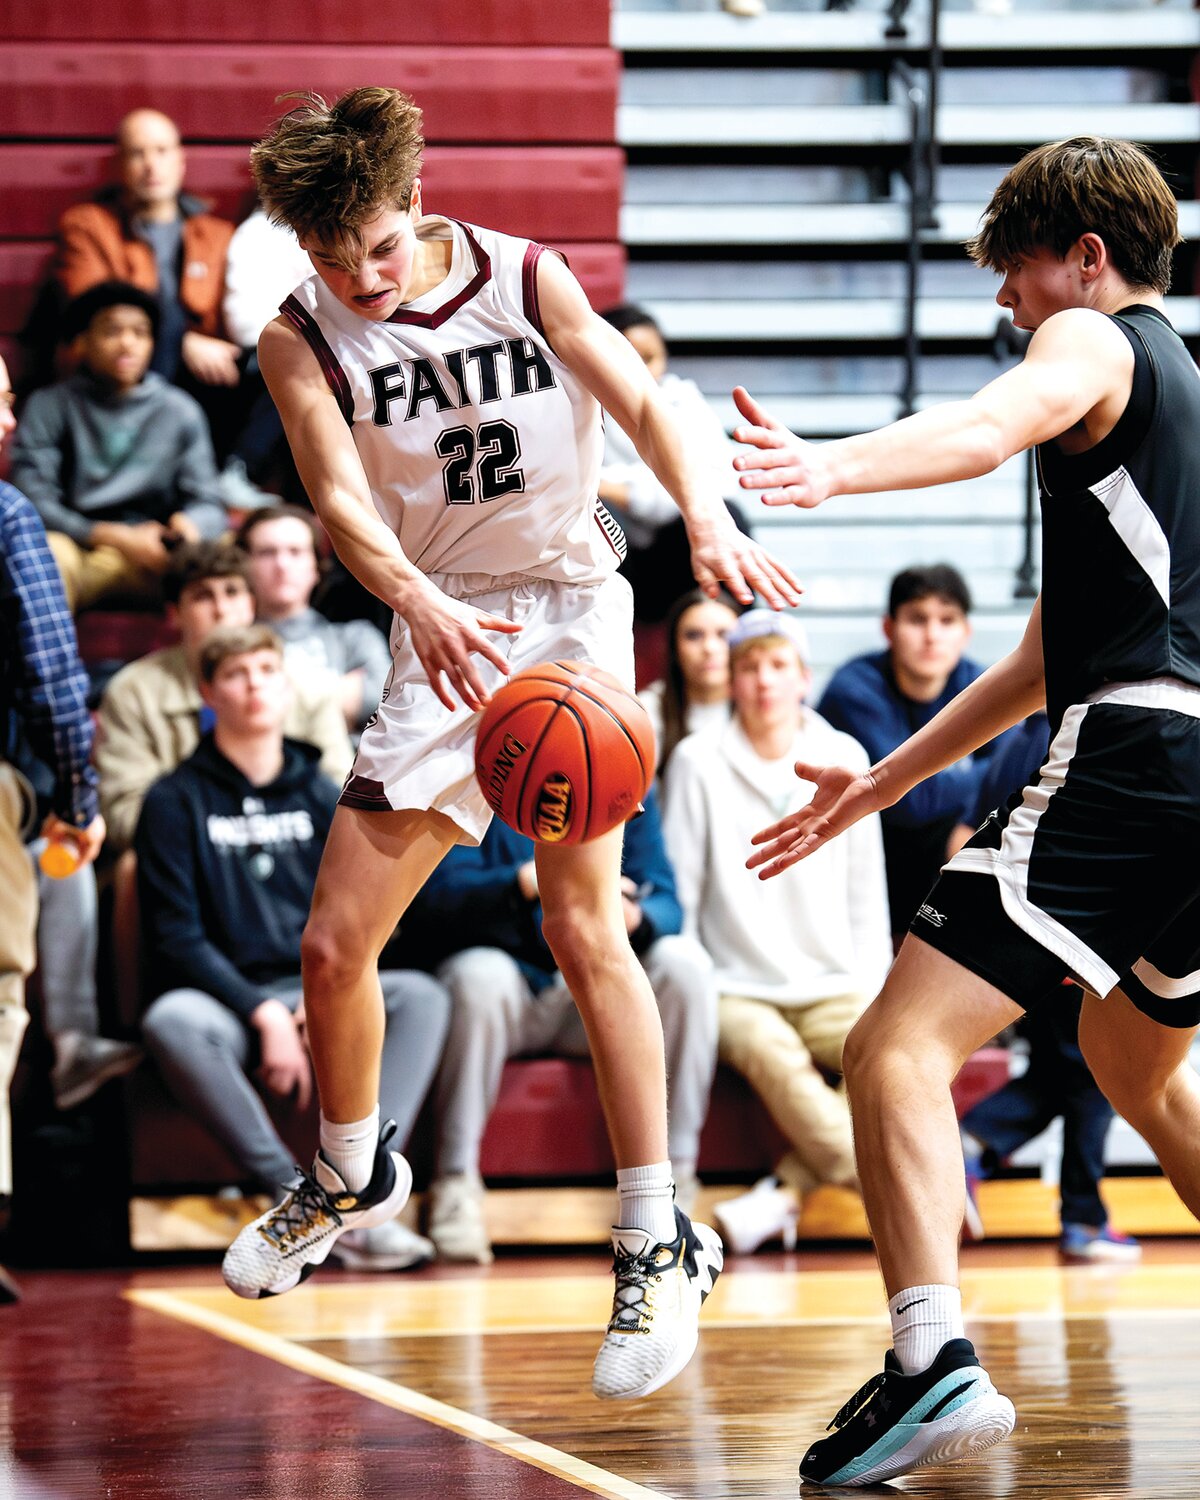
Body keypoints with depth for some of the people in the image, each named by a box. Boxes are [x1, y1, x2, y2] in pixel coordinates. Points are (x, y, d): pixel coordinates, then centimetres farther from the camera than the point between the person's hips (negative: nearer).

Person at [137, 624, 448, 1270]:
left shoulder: (321, 797, 14)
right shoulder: (175, 801, 3)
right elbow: (175, 937, -5)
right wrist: (264, 1013, -17)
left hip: (316, 998, 3)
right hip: (223, 1000, -3)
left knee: (421, 996, -25)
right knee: (171, 1019, -38)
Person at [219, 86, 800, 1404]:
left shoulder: (525, 277, -5)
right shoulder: (301, 343, -6)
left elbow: (639, 402, -8)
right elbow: (340, 493, -20)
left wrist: (708, 522, -29)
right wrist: (417, 600, -41)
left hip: (569, 608, -2)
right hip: (442, 635, 2)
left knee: (580, 919, -19)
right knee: (334, 945, 2)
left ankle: (657, 1243, -15)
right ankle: (350, 1176, 32)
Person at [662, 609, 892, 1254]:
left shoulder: (845, 759, 10)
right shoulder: (699, 762, 2)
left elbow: (866, 892, 13)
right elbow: (677, 892, 4)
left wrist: (872, 990, 2)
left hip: (834, 989, 3)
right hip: (735, 991, -3)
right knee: (770, 1053, -36)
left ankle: (786, 1190, -28)